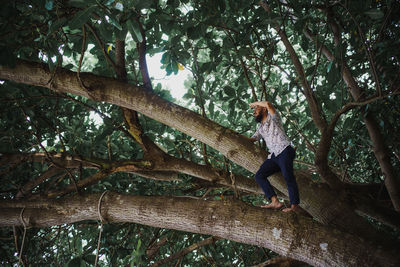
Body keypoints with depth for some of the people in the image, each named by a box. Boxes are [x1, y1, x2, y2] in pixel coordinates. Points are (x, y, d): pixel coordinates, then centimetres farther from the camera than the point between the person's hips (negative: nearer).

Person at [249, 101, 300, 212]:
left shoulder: (273, 117, 6)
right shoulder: (261, 128, 28)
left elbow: (268, 104, -13)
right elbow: (251, 140, 27)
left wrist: (255, 103, 4)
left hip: (284, 151, -7)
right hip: (273, 156, 7)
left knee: (288, 176, -23)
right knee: (259, 175, -9)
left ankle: (294, 205, -22)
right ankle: (275, 202, -17)